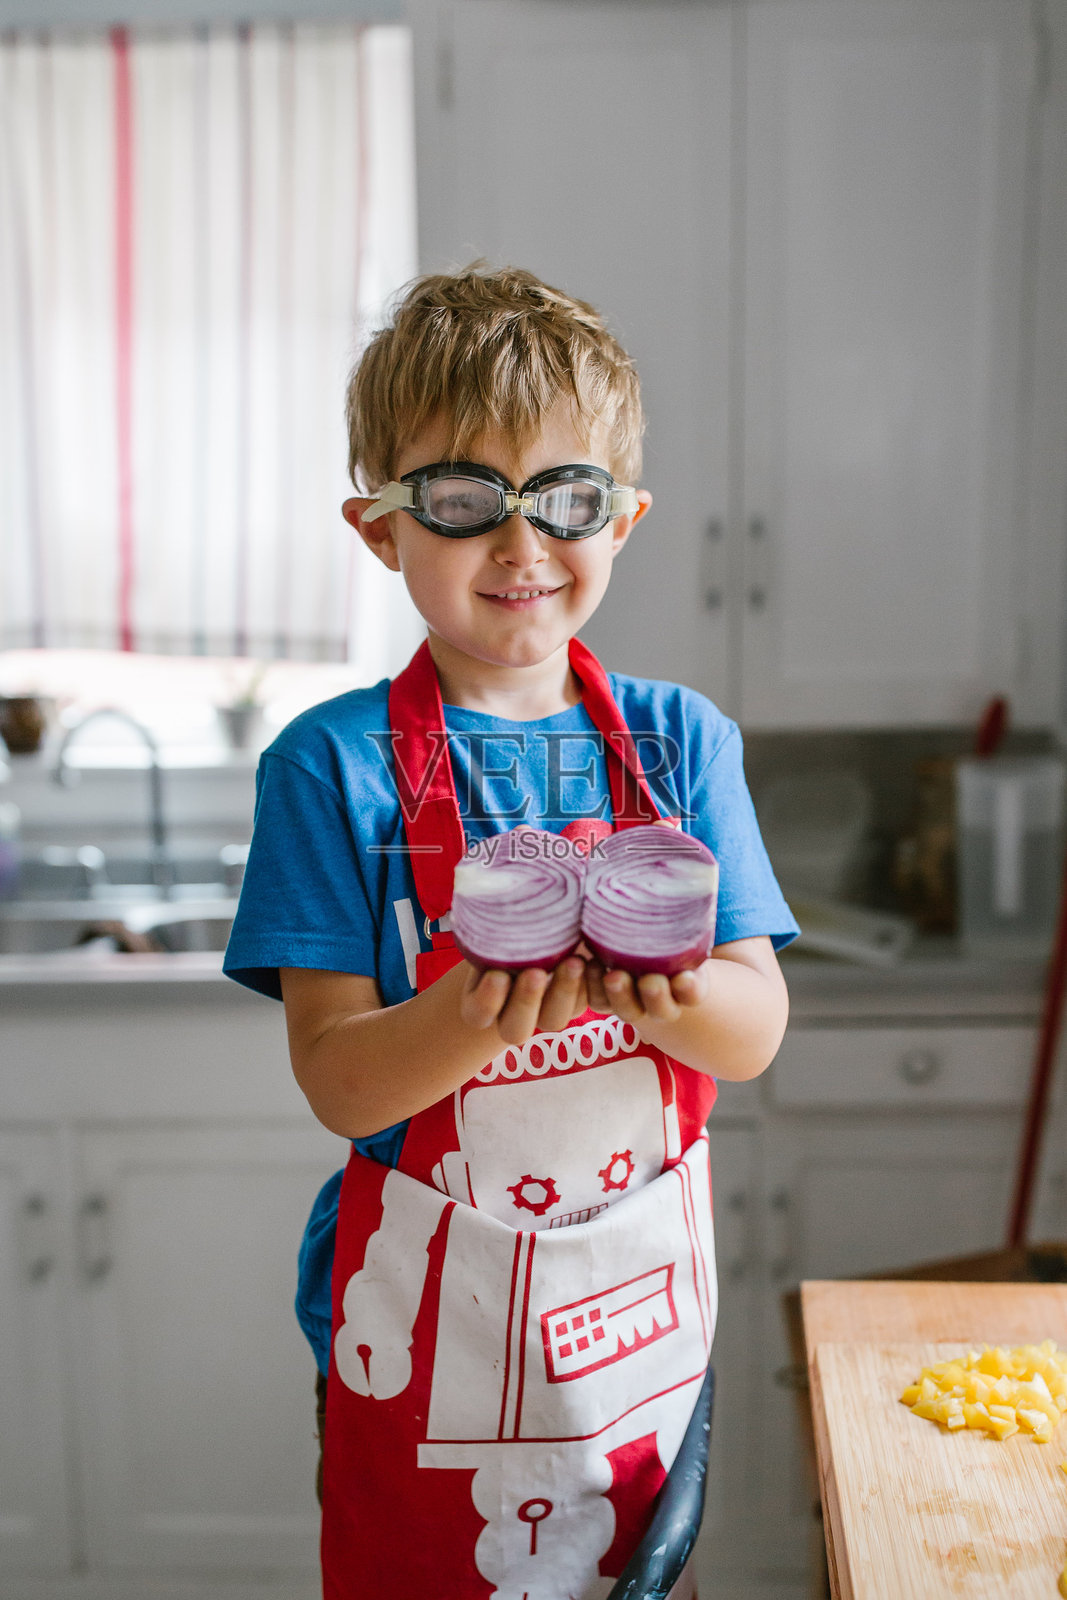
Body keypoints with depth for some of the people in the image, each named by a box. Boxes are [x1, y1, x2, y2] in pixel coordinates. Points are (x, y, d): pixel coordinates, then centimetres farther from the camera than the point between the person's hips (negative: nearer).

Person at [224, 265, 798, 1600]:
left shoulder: (681, 740, -2)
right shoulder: (333, 765, -10)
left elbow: (757, 1030, -6)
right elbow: (338, 1081, -14)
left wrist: (665, 992, -28)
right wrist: (482, 1014, -34)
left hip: (644, 1297, 3)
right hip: (429, 1311, -2)